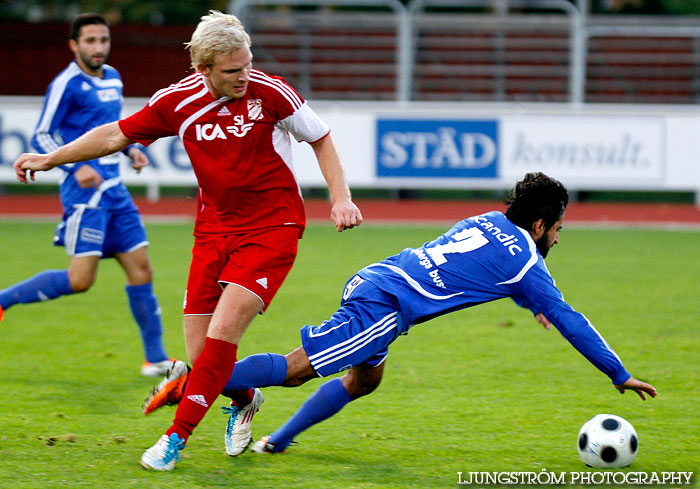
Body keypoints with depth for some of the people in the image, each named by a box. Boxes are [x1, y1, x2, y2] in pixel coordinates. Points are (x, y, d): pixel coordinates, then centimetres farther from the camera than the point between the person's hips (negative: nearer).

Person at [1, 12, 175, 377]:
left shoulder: (112, 78, 15)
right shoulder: (66, 84, -9)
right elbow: (41, 136, -9)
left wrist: (130, 149, 10)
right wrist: (76, 167, -22)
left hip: (114, 187, 8)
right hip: (85, 188, -8)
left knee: (141, 270, 5)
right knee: (80, 279, -13)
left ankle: (155, 358, 11)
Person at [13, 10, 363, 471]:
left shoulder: (269, 91, -14)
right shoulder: (177, 102, -6)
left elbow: (320, 137, 1)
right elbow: (116, 135, 7)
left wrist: (341, 197, -7)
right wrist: (50, 158, 11)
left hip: (272, 228, -4)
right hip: (214, 227, 4)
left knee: (222, 333, -18)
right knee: (200, 353, -1)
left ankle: (178, 434, -5)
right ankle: (244, 400, 31)